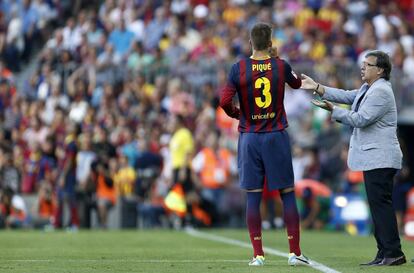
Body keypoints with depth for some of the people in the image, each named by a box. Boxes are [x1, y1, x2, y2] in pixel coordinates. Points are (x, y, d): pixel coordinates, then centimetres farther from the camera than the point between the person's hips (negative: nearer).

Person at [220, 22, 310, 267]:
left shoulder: (239, 68, -5)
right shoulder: (281, 66, -2)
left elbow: (225, 101, -11)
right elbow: (296, 83, 20)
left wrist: (237, 114, 10)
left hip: (249, 137, 0)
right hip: (277, 136, 0)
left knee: (253, 197, 3)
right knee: (288, 194, 6)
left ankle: (258, 254, 1)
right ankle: (295, 253, 4)